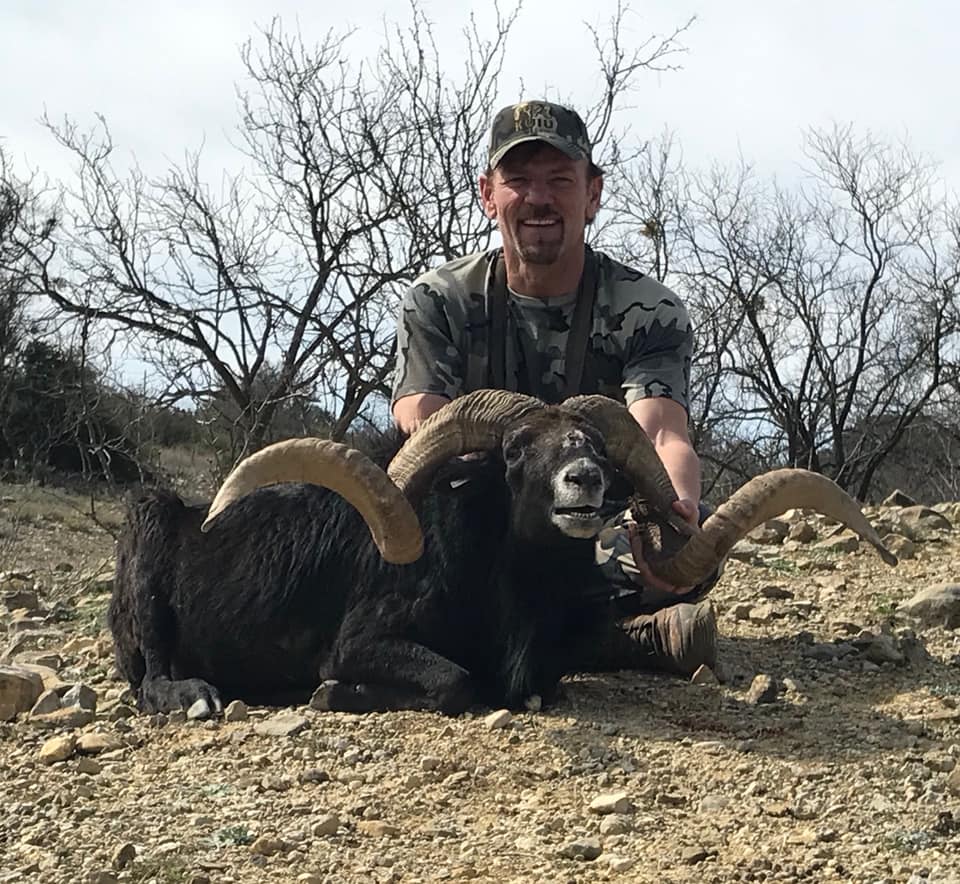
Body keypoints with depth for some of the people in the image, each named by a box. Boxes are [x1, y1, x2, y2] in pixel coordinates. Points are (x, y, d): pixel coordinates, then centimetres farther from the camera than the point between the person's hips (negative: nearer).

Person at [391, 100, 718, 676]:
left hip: (604, 544, -1)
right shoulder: (438, 304, 0)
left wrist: (676, 508, -48)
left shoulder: (650, 313, -3)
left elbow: (664, 439, -21)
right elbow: (421, 436, -16)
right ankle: (633, 636, -35)